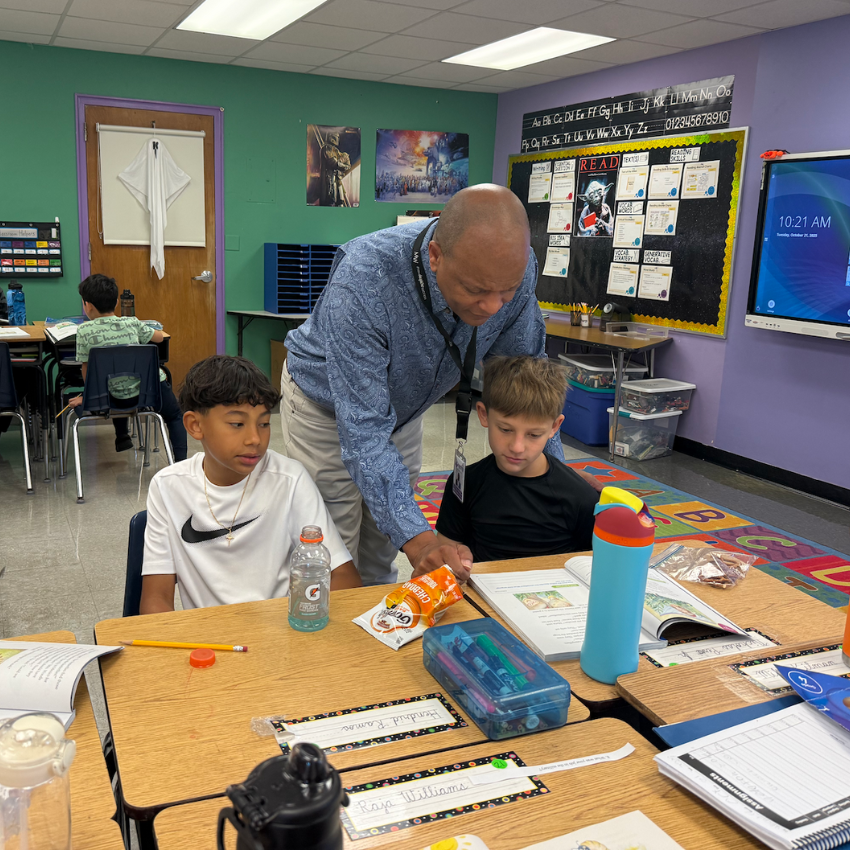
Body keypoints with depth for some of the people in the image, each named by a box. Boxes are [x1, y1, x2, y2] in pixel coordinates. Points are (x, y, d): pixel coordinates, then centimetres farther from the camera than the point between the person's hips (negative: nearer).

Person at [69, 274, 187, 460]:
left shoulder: (84, 331, -9)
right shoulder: (132, 323, -4)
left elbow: (86, 369, 0)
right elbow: (159, 337, 13)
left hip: (120, 398, 1)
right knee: (175, 417, 23)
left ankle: (122, 437, 47)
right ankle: (181, 462, 6)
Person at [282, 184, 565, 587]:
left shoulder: (511, 268, -26)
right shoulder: (361, 282, -41)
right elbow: (363, 428, -40)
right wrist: (415, 536, -49)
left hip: (402, 409, 4)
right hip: (328, 406, -4)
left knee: (381, 558, 14)